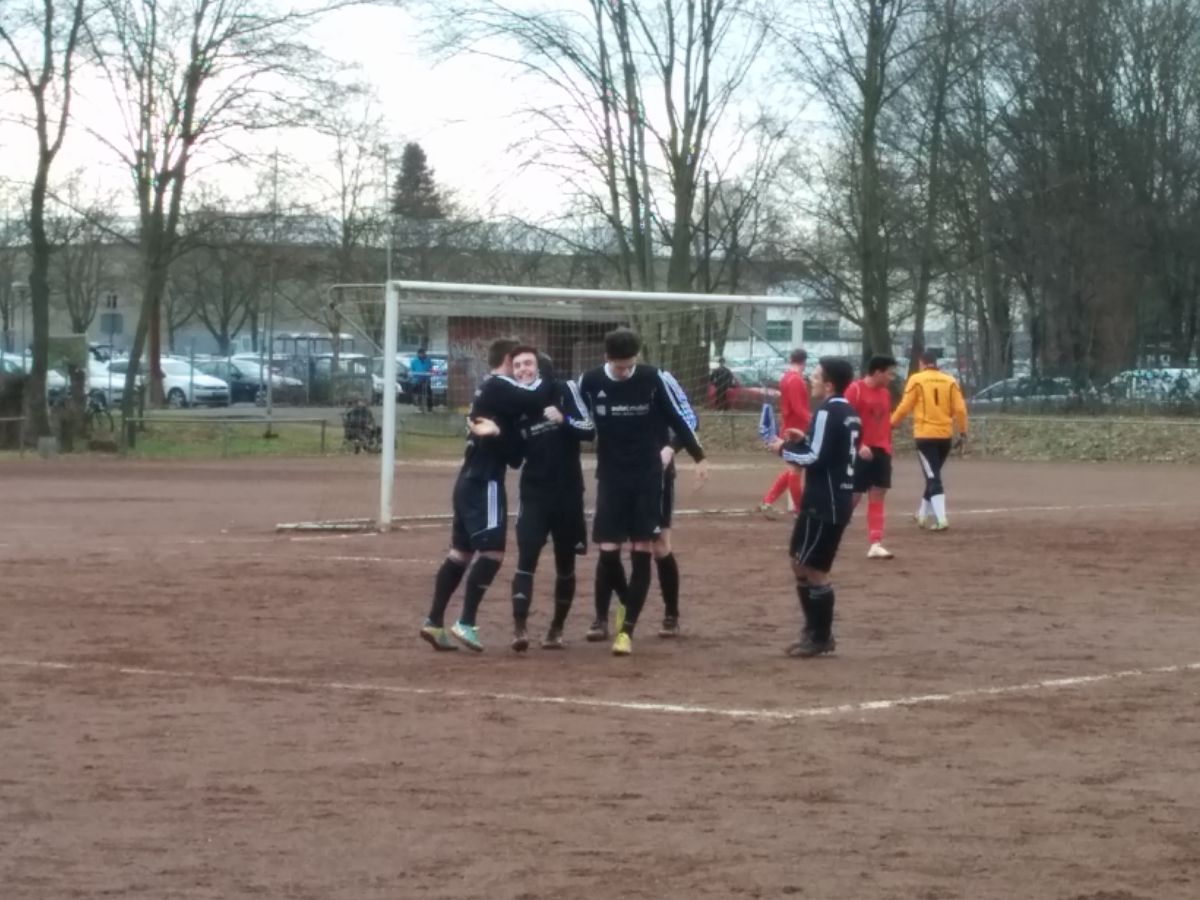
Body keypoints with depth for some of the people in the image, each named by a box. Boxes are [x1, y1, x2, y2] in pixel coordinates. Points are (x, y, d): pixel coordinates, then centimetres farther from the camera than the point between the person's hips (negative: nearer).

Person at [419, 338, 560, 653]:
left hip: (470, 481, 10)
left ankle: (434, 622, 11)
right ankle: (465, 623, -14)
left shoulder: (489, 390, 19)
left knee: (461, 552, 11)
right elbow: (538, 398, -23)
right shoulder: (499, 386, -11)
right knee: (492, 552, -11)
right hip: (484, 482, -10)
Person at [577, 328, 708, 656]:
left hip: (647, 477, 0)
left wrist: (699, 457, 7)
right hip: (610, 477, 0)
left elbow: (678, 418, 3)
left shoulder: (653, 379, -8)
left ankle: (627, 628, 1)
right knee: (607, 550, -5)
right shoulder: (590, 382, -7)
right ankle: (602, 617, 20)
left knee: (642, 552, -4)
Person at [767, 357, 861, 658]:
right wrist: (804, 440, 14)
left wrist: (784, 449, -6)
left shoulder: (827, 412, -15)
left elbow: (815, 459, -20)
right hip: (839, 499, 10)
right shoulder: (849, 414, 14)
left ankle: (820, 637, 2)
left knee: (812, 569, -3)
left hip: (824, 503, -10)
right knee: (803, 565, 17)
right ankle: (817, 632, 22)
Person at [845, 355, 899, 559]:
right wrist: (859, 445, -22)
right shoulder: (855, 390, -11)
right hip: (861, 452, -7)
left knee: (877, 498, 3)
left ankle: (875, 544, 1)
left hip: (881, 451, 7)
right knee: (853, 497, -2)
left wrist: (887, 447, 14)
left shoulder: (886, 393, 12)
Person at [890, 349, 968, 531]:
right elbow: (960, 408, 0)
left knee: (933, 477, -5)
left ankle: (941, 519, -19)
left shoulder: (916, 380, -3)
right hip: (945, 435, 4)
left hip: (925, 435, -4)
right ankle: (925, 514, 32)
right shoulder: (950, 381, 5)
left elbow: (905, 407, -4)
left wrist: (892, 423, 12)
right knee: (934, 475, 20)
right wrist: (963, 432, 7)